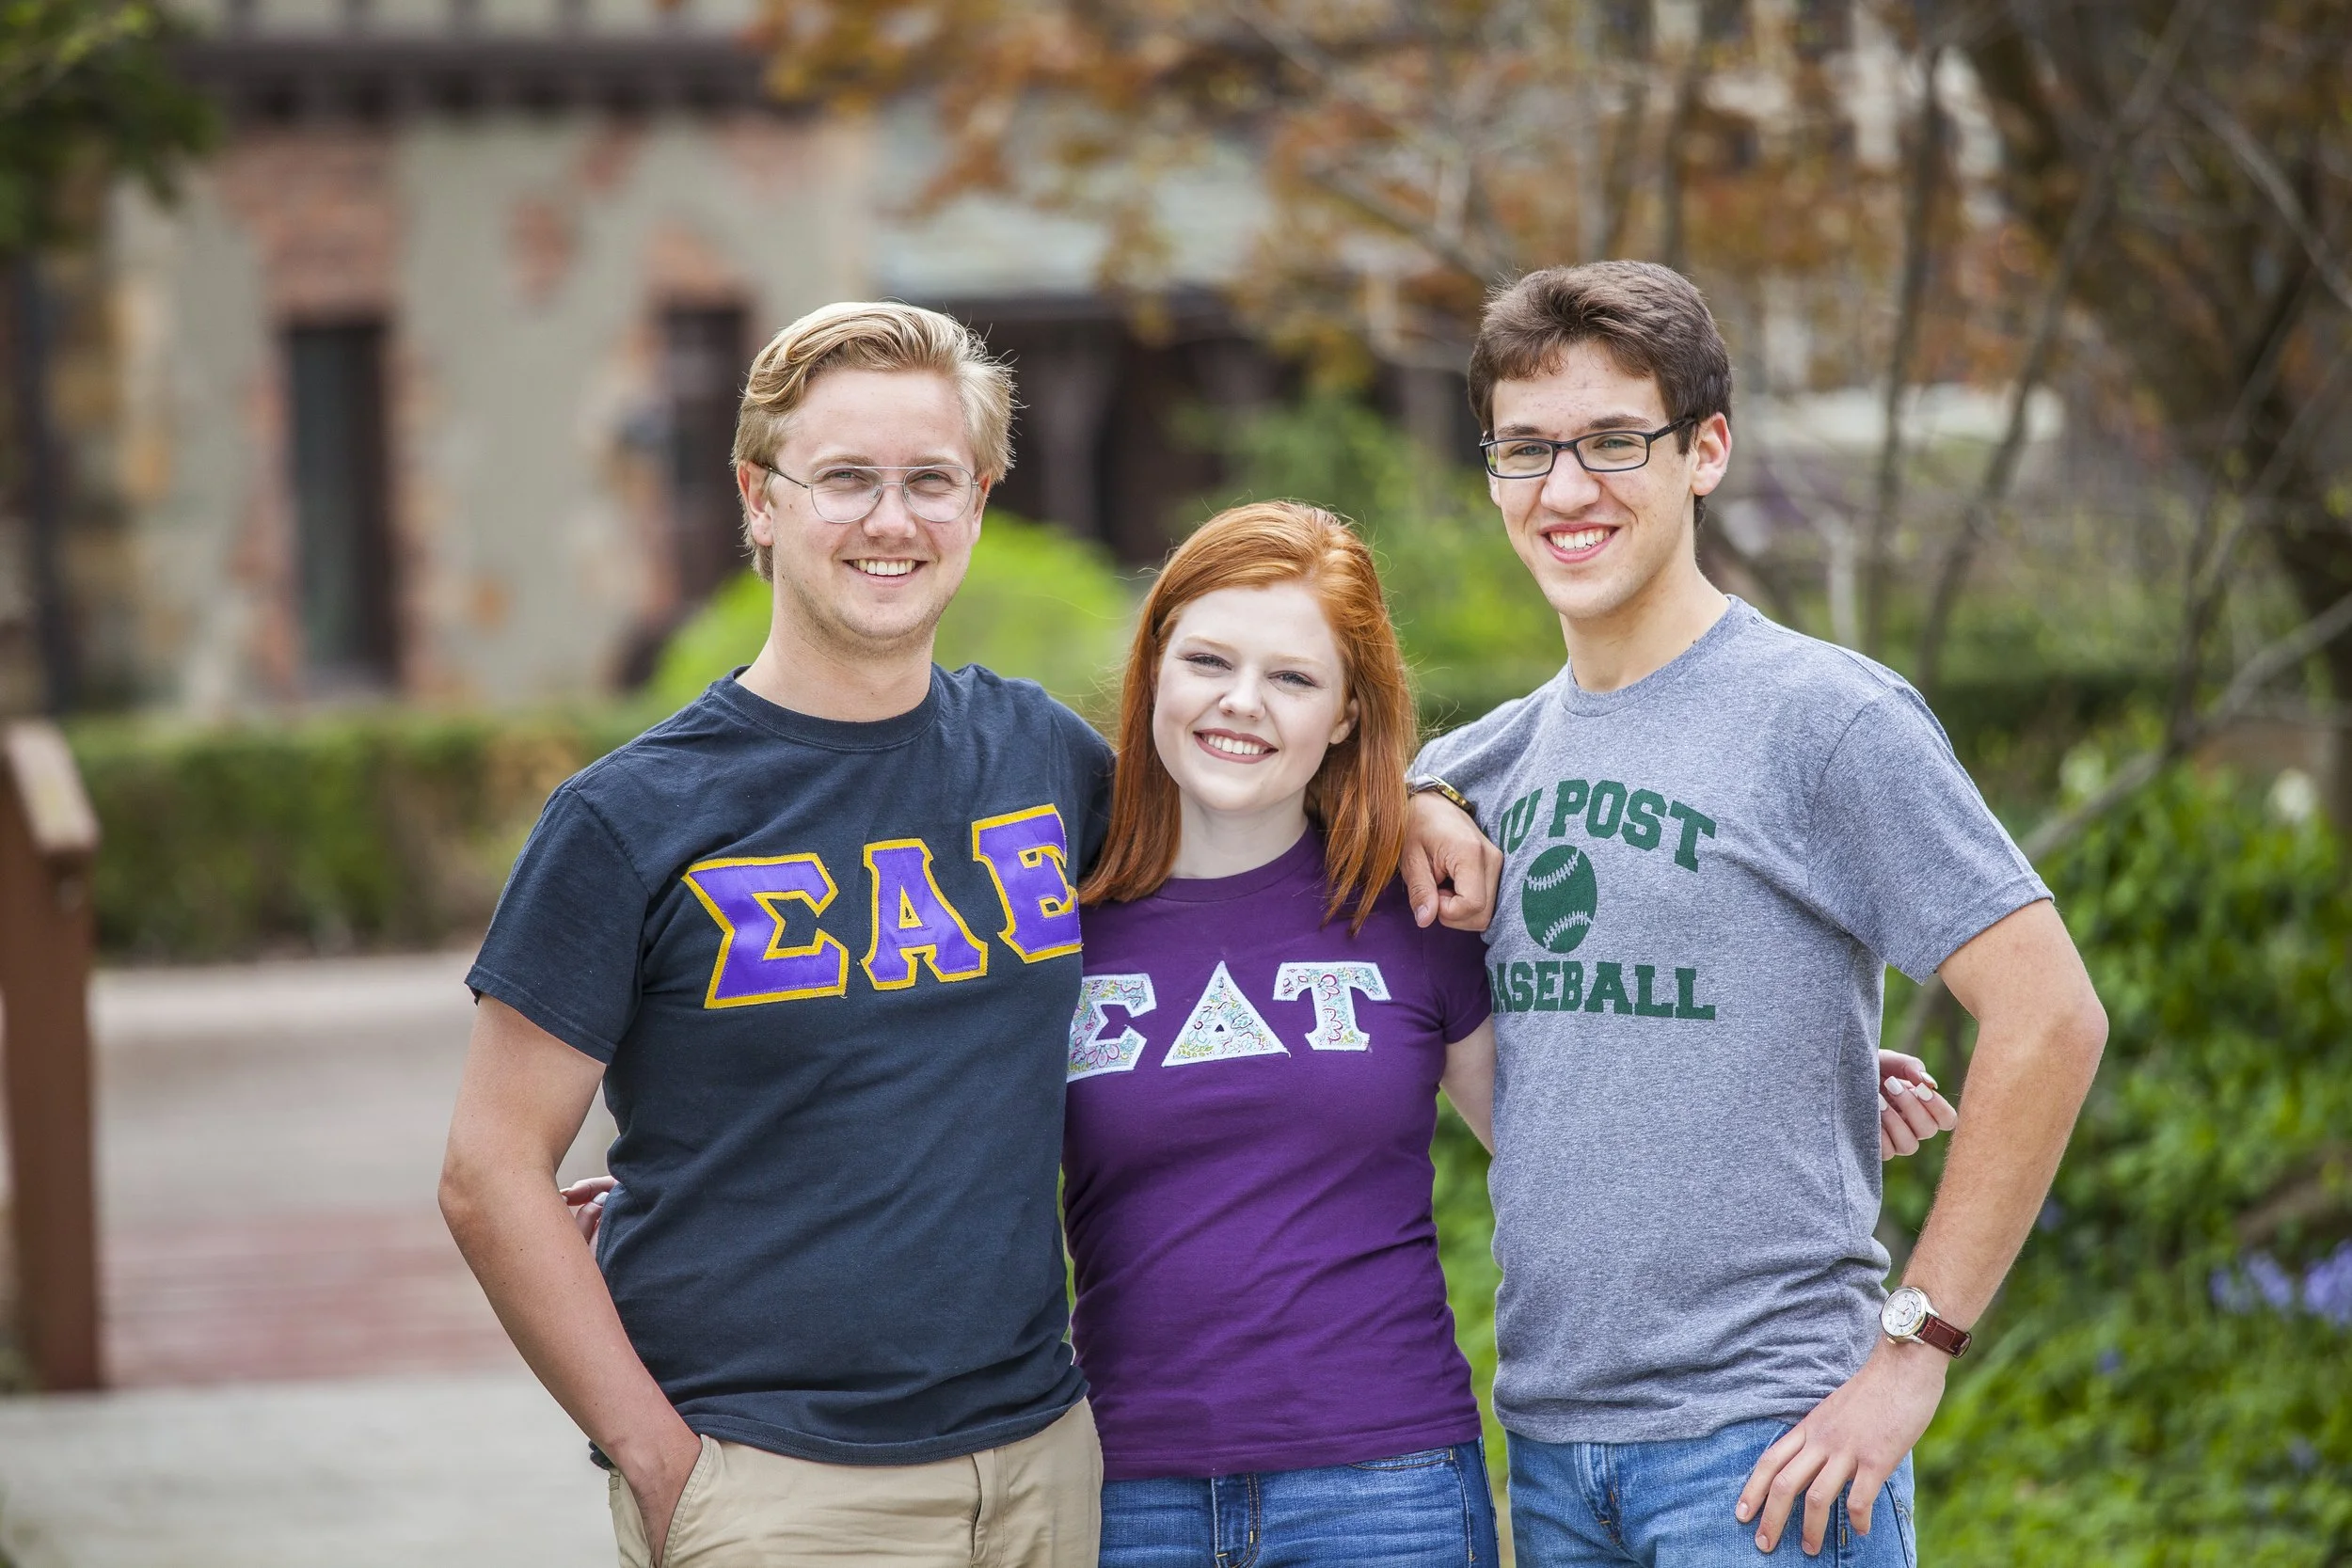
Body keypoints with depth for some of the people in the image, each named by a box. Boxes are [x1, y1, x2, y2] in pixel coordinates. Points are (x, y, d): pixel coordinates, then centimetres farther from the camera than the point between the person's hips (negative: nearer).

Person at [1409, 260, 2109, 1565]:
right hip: (1547, 1432, 6)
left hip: (1763, 1440, -6)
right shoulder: (1494, 760, 11)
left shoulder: (1826, 716, -8)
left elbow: (2050, 1019, -11)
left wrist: (1913, 1352, -13)